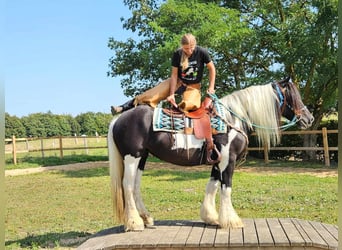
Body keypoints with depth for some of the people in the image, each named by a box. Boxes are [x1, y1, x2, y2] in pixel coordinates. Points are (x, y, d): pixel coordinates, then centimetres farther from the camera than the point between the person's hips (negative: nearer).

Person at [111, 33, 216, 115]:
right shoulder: (177, 54, -16)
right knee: (152, 94, -14)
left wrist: (211, 88, -9)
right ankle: (123, 108, -14)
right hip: (177, 82, 0)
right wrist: (172, 94, -21)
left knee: (190, 104, -36)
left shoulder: (202, 52, -19)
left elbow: (212, 68, -7)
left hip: (193, 86, 0)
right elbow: (174, 75, -15)